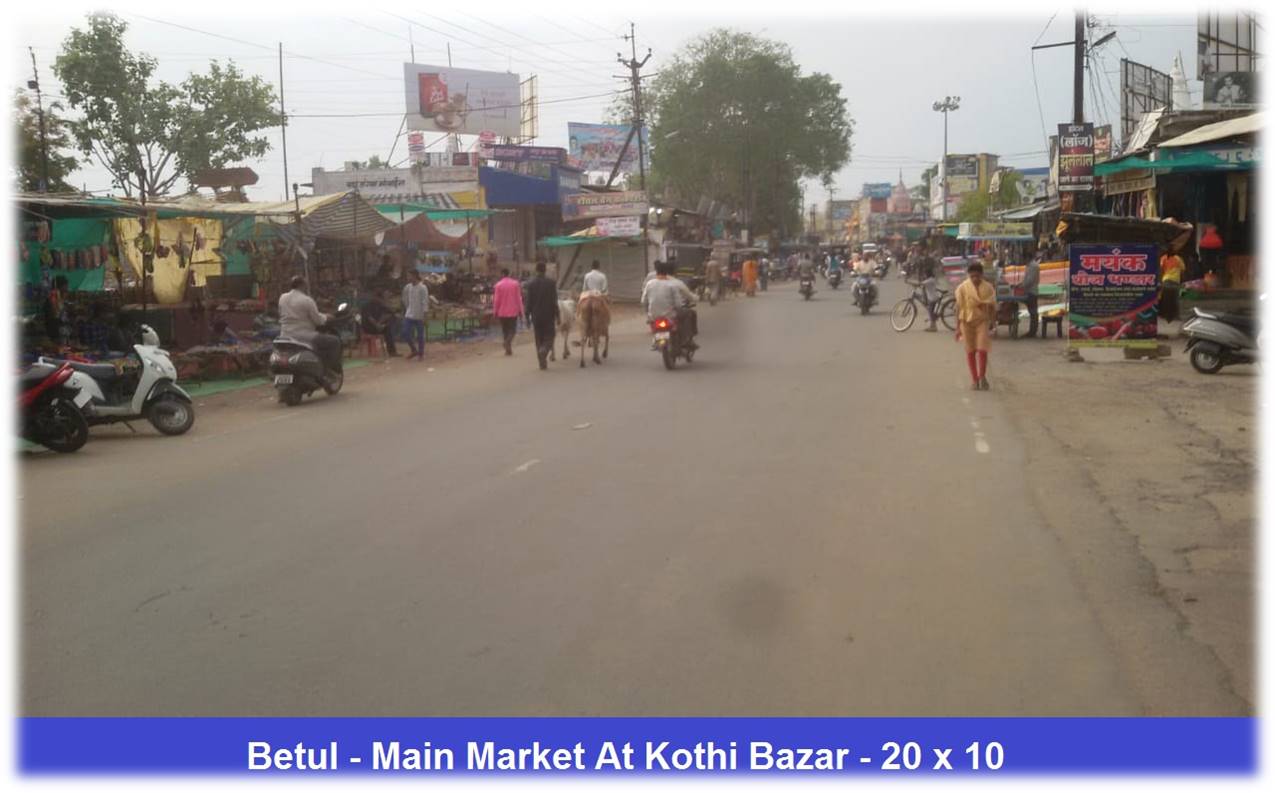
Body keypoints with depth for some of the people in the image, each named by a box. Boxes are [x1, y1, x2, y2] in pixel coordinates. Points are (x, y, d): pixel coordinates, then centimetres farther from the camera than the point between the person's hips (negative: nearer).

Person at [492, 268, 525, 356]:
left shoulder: (498, 285, -6)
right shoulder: (515, 284, -2)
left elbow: (496, 299, -6)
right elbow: (519, 298, -2)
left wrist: (495, 311, 2)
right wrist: (520, 310, 5)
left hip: (502, 312, 0)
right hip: (513, 311, 0)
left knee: (505, 330, 11)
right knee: (512, 329, 8)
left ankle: (508, 349, 10)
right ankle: (508, 341, -20)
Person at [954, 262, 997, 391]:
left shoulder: (988, 288, -2)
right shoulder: (962, 288, -7)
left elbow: (992, 307, 4)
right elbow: (959, 307, -5)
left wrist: (991, 325, 3)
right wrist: (958, 327, -6)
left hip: (982, 321, 0)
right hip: (967, 321, 0)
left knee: (982, 350, -9)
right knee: (970, 352, 6)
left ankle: (982, 377, 8)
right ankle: (975, 380, 16)